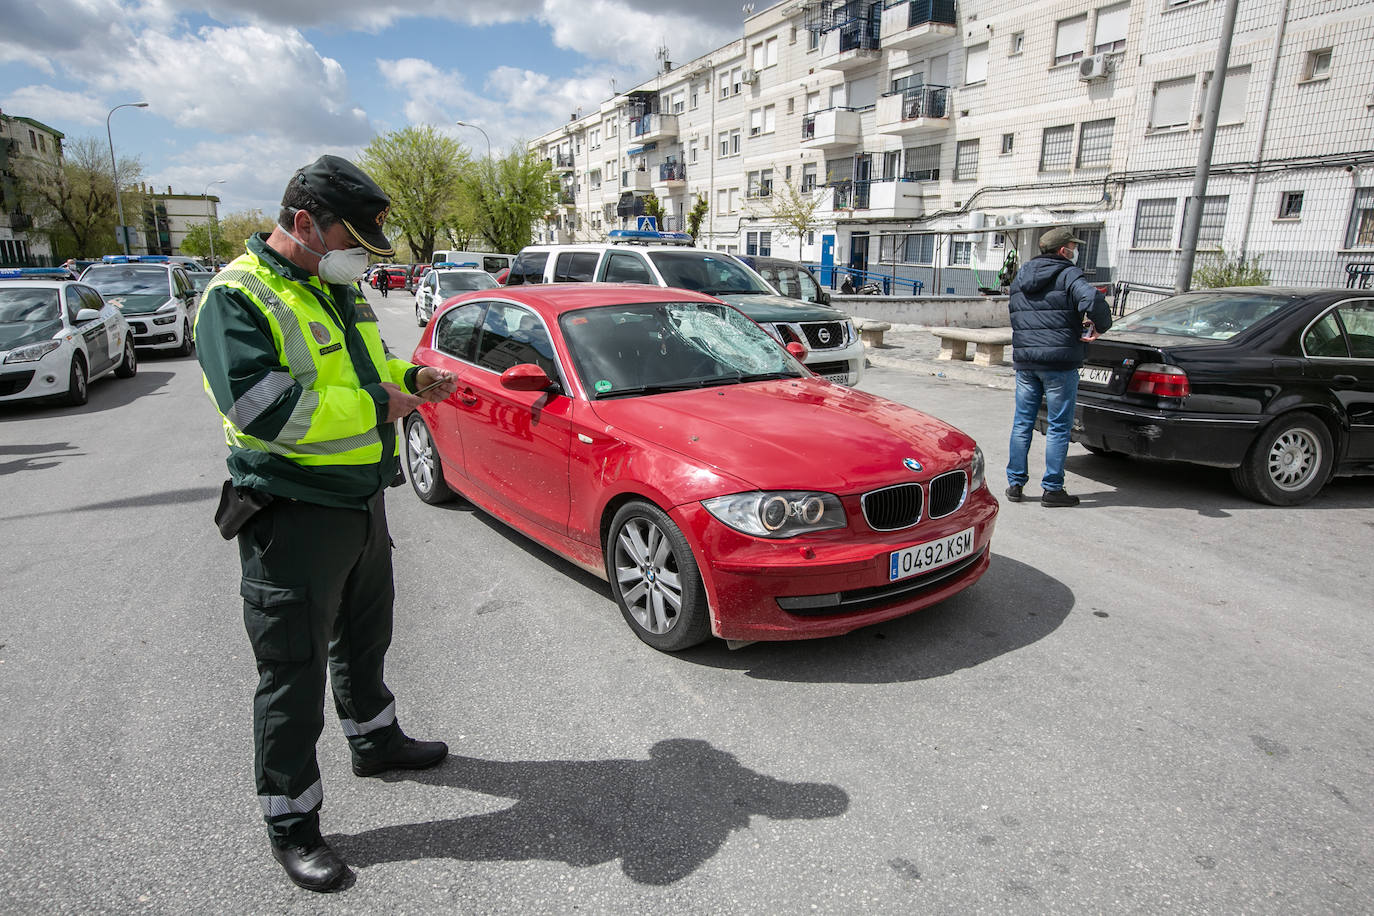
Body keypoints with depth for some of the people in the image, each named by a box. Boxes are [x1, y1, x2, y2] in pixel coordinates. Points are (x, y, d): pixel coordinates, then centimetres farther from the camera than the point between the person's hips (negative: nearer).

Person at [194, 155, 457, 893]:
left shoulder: (338, 289, 11)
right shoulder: (238, 297, -17)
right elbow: (261, 407, -29)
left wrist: (409, 378, 3)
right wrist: (376, 406, -23)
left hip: (361, 501, 9)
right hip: (294, 518, -8)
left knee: (363, 642, 25)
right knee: (295, 675, 5)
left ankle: (376, 741, 48)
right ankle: (290, 825, 22)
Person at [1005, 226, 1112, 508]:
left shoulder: (1020, 277, 14)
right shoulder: (1067, 274, -6)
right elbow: (1092, 299, -23)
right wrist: (1100, 327, -7)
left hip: (1025, 360, 6)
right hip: (1059, 362, -5)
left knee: (1022, 423, 11)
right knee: (1058, 427, 2)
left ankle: (1015, 483, 13)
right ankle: (1052, 489, 6)